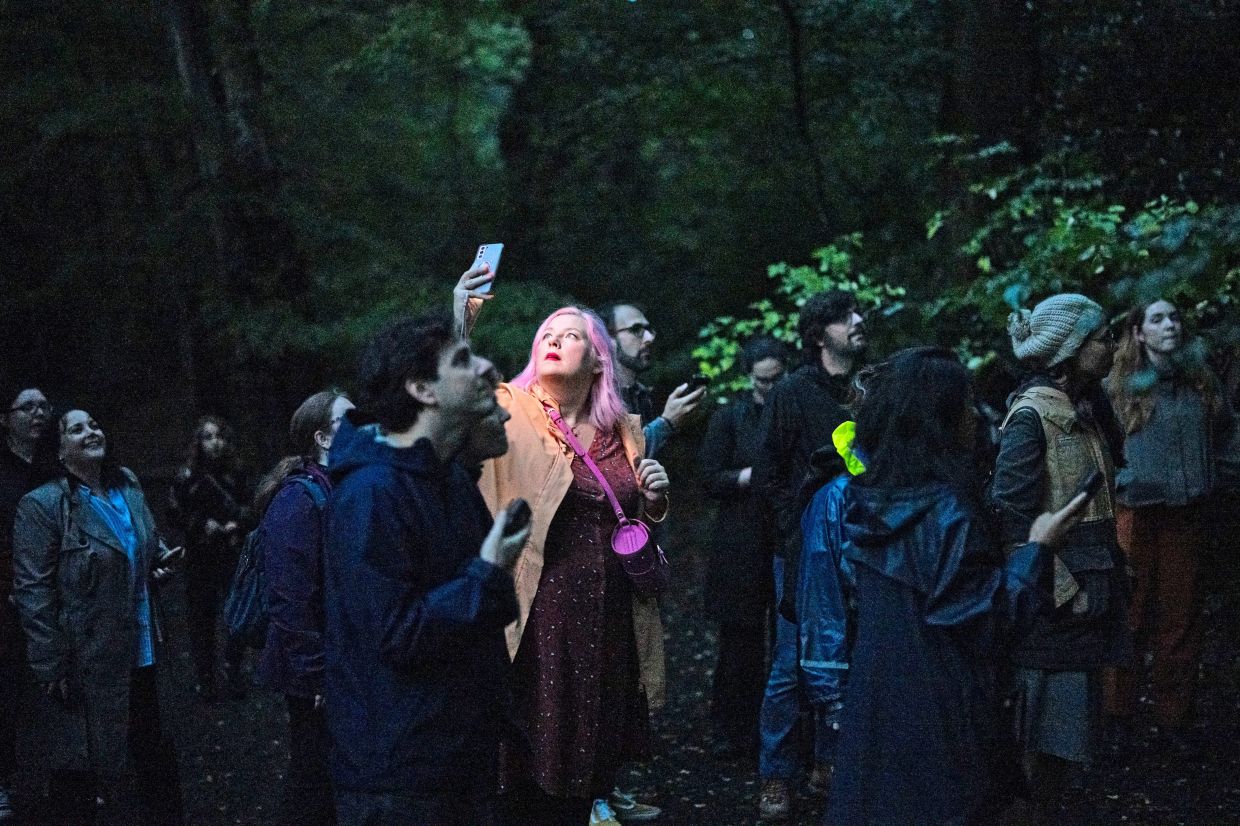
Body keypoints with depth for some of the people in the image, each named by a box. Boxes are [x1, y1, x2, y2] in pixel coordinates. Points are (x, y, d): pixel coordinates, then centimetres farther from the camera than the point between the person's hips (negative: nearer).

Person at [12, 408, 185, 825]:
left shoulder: (127, 486, 9)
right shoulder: (42, 505, -12)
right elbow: (33, 593, -15)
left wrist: (161, 558, 4)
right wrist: (52, 670, -18)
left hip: (141, 656, 7)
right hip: (88, 665, -7)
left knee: (155, 757, 15)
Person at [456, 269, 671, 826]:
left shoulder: (623, 431, 13)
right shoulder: (510, 414, -1)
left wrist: (654, 499, 1)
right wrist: (461, 325, -36)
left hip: (608, 622, 5)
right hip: (539, 615, -4)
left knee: (592, 754, 12)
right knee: (533, 762, -3)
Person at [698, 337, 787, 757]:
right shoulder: (729, 418, 5)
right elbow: (711, 478, -1)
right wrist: (755, 474, -14)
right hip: (742, 545, -2)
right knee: (742, 641, 0)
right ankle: (740, 733, 9)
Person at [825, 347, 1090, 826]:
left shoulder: (870, 498, 3)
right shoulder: (945, 510, -20)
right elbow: (986, 616, -18)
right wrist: (1036, 547, -9)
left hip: (876, 693, 8)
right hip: (937, 704, -8)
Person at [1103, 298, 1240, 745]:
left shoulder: (1202, 382, 9)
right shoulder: (1118, 387, -1)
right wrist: (1118, 482, -2)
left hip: (1186, 517, 3)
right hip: (1136, 513, -3)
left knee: (1181, 617, 6)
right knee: (1130, 617, -1)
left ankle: (1174, 717, 15)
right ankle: (1119, 716, 8)